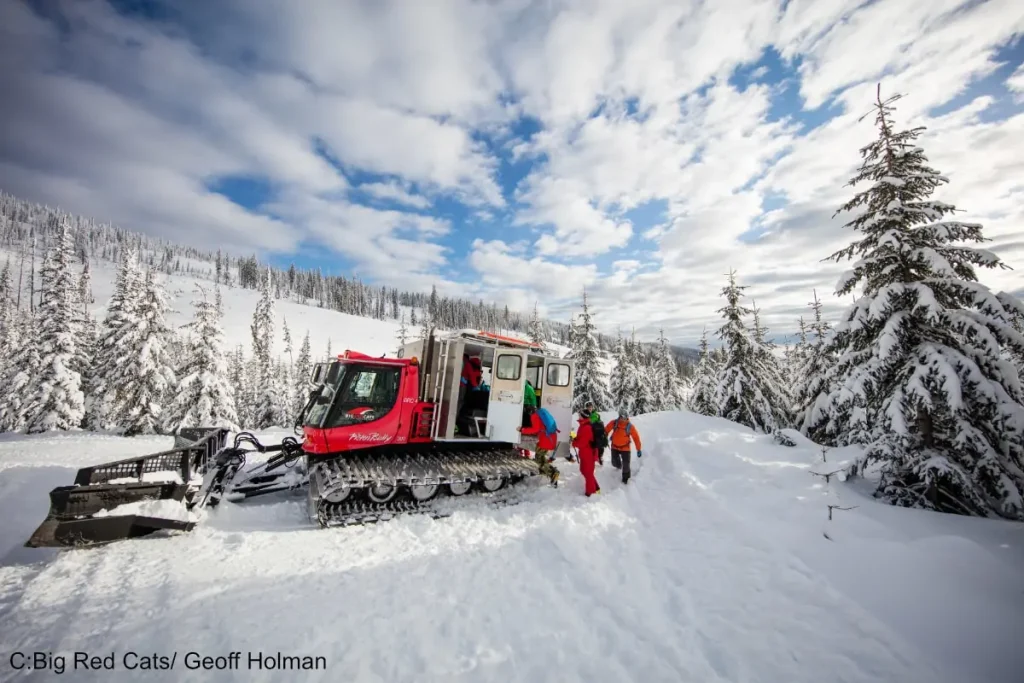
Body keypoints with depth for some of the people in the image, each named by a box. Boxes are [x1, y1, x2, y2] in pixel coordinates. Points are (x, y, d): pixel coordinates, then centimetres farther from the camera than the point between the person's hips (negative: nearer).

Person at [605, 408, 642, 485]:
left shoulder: (630, 426, -18)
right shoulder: (614, 423, -17)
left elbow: (636, 437, -10)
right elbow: (606, 431, -7)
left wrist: (639, 449, -7)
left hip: (625, 448, -1)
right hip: (614, 447, 2)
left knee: (626, 465, 1)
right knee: (614, 463, 16)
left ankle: (625, 478, 29)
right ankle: (619, 466, 53)